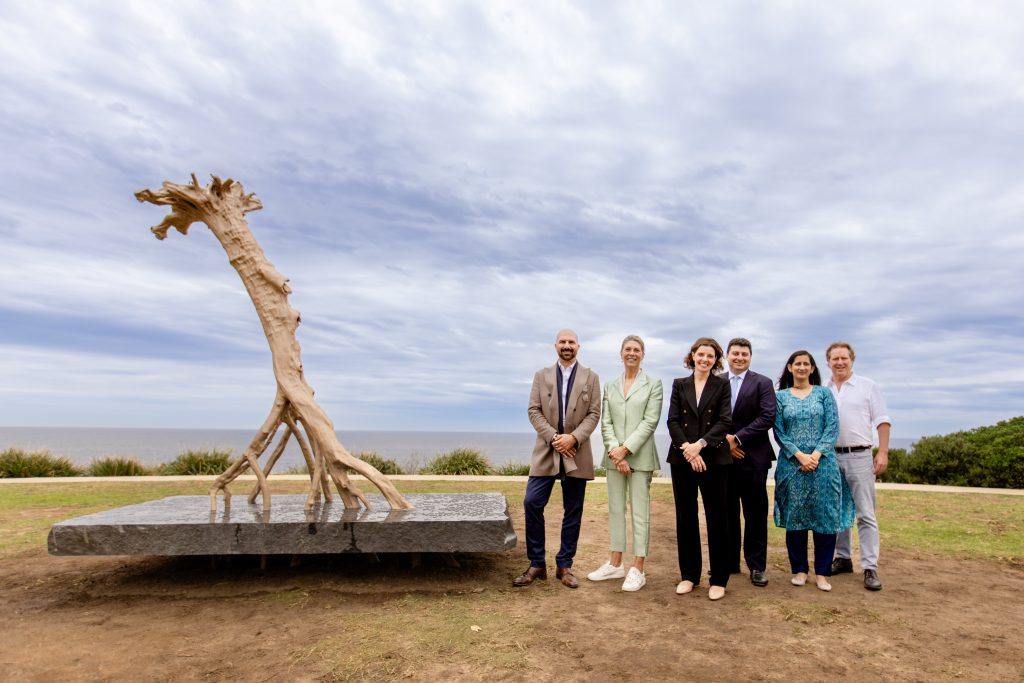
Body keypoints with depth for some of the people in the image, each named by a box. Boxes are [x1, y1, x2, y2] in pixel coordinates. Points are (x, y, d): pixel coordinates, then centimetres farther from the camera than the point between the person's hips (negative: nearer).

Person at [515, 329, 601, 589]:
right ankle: (537, 564, 7)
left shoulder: (591, 377, 7)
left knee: (573, 511, 6)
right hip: (546, 451, 0)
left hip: (576, 453, 0)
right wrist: (554, 437, -13)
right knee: (532, 503, -7)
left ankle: (564, 566, 19)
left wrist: (573, 437, -16)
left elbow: (594, 414, -1)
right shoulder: (542, 375, 8)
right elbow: (533, 411, 0)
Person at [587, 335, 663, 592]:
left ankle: (638, 569, 8)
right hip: (614, 456, 4)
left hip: (640, 456, -4)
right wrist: (614, 451, -10)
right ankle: (615, 564, 21)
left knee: (639, 511, 0)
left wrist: (625, 449, -14)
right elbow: (606, 422, 5)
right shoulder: (610, 385, 11)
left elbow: (650, 421, -8)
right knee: (615, 510, 10)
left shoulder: (653, 384, 1)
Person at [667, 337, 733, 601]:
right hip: (682, 458, 2)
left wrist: (700, 444, -18)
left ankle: (719, 579, 14)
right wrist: (687, 449, -13)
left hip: (714, 458, -2)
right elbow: (673, 421, 1)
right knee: (685, 517, 7)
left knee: (716, 519, 3)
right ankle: (689, 575, 19)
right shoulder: (679, 385, 10)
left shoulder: (722, 385, 4)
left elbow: (724, 422, -5)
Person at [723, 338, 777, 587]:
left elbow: (767, 417, -10)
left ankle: (757, 566, 16)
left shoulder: (762, 383, 1)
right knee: (727, 513, 9)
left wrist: (737, 438, -14)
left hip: (752, 457, -2)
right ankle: (729, 562, 20)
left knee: (755, 515, 5)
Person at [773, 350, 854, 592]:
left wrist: (816, 454, -12)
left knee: (825, 515, 1)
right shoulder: (780, 396, 7)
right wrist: (800, 455, -11)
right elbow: (779, 432, 1)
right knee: (794, 516, 5)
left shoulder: (824, 393, 7)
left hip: (822, 462, 0)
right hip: (791, 464, 0)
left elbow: (832, 427, 0)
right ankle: (799, 569, 17)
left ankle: (822, 572, 13)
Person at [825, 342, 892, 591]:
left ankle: (870, 568, 2)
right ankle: (843, 558, 23)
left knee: (866, 514, -3)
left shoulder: (868, 386, 3)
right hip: (829, 457, 3)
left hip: (859, 456, -3)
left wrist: (883, 452, -6)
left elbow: (882, 421, 1)